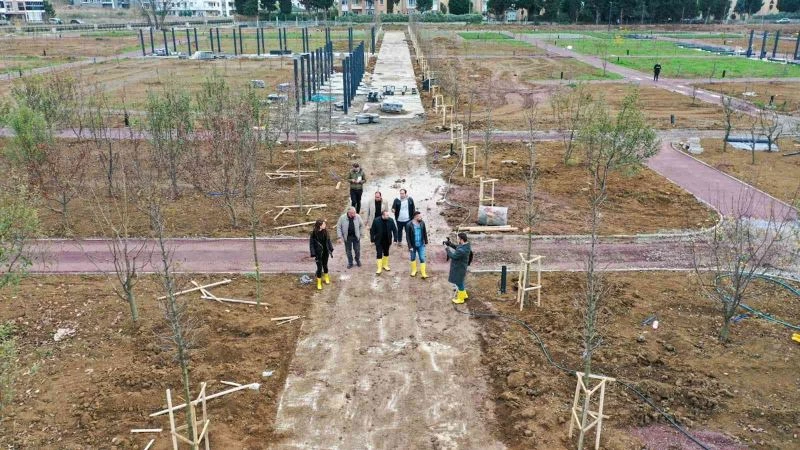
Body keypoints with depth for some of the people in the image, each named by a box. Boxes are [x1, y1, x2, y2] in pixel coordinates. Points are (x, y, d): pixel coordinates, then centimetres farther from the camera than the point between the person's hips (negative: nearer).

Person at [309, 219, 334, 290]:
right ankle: (319, 283, 16)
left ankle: (326, 278, 43)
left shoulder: (325, 231, -6)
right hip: (318, 254, -4)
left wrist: (331, 249, 3)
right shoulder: (314, 233, -19)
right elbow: (311, 244, -14)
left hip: (325, 252, 4)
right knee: (319, 267, 1)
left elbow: (328, 240, 6)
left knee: (325, 265, 20)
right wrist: (313, 254, -15)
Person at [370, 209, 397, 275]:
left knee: (386, 253, 19)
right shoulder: (376, 220, -17)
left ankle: (385, 265, 38)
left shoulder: (390, 220, -11)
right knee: (379, 254, -1)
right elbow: (372, 230, -9)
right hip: (379, 241, -3)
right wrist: (372, 239, -7)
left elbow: (394, 230, -3)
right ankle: (379, 269, 7)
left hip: (387, 241, 3)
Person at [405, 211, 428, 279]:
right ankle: (414, 271, 38)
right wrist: (410, 246, -16)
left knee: (422, 259, 0)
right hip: (413, 245, -1)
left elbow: (425, 233, 5)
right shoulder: (409, 225, -18)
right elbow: (408, 236, -15)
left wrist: (426, 242, 8)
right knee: (413, 258, 17)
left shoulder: (422, 223, -8)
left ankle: (423, 273, 6)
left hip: (421, 245, 2)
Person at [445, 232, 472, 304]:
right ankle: (464, 294, 45)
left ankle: (460, 299, 27)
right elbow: (457, 248, 11)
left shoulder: (462, 250, -35)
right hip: (459, 267, 10)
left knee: (459, 283, 9)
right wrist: (450, 244, 0)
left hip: (459, 268, -10)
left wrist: (447, 249, -14)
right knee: (460, 282, 27)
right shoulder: (466, 244, -5)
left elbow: (453, 256, -27)